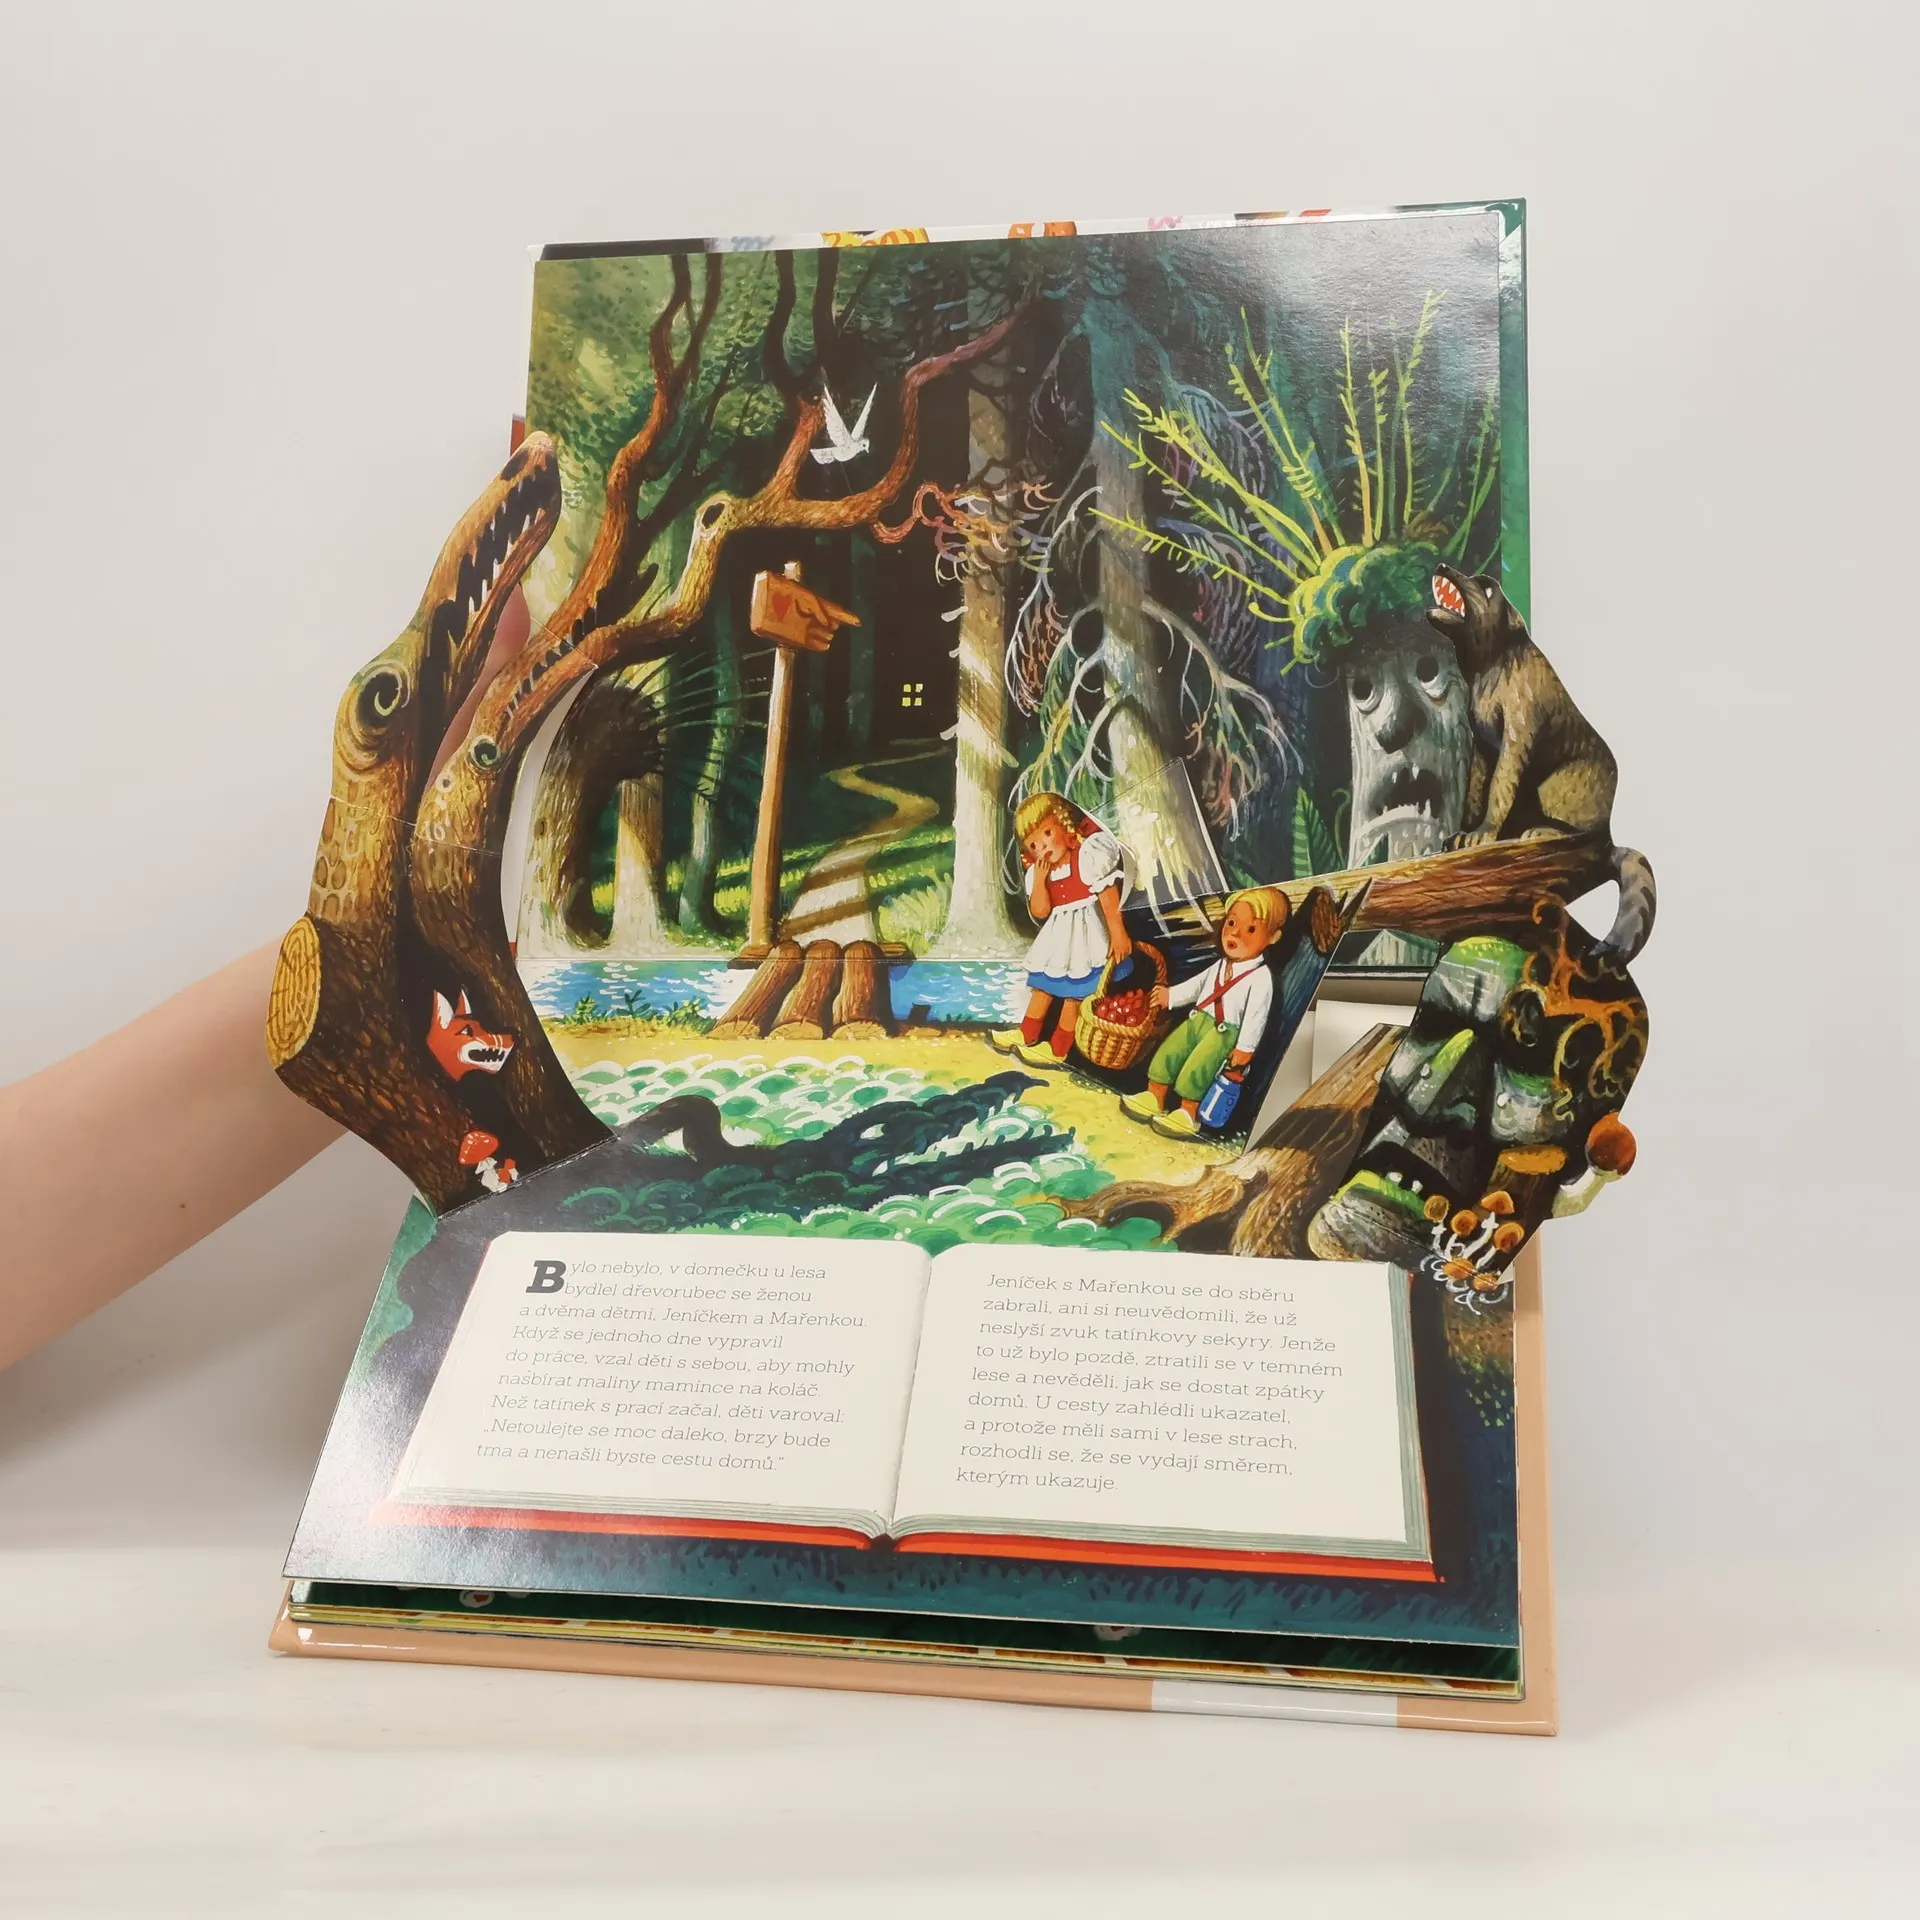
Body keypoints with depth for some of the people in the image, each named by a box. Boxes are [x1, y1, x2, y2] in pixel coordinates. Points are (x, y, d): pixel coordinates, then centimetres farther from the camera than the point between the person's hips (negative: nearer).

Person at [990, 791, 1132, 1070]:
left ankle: (1058, 1049, 7)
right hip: (1057, 935, 8)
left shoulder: (1088, 856, -20)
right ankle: (1027, 1034, 33)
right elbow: (1040, 912, -7)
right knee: (1042, 982, 18)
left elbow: (1109, 898, -21)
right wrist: (1039, 880, -19)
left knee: (1075, 992, 0)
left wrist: (1118, 933, -23)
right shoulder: (1038, 871, 0)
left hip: (1085, 933, -7)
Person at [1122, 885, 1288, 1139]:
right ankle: (1153, 1099, 11)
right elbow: (1198, 984, 25)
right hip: (1197, 1020, 8)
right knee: (1167, 1053, 1)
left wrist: (1244, 1049, -19)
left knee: (1194, 1069, -20)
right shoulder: (1221, 965, 10)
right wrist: (1171, 995, 25)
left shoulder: (1261, 977, -15)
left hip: (1225, 1032, -8)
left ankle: (1188, 1115, -10)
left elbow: (1256, 1015, -17)